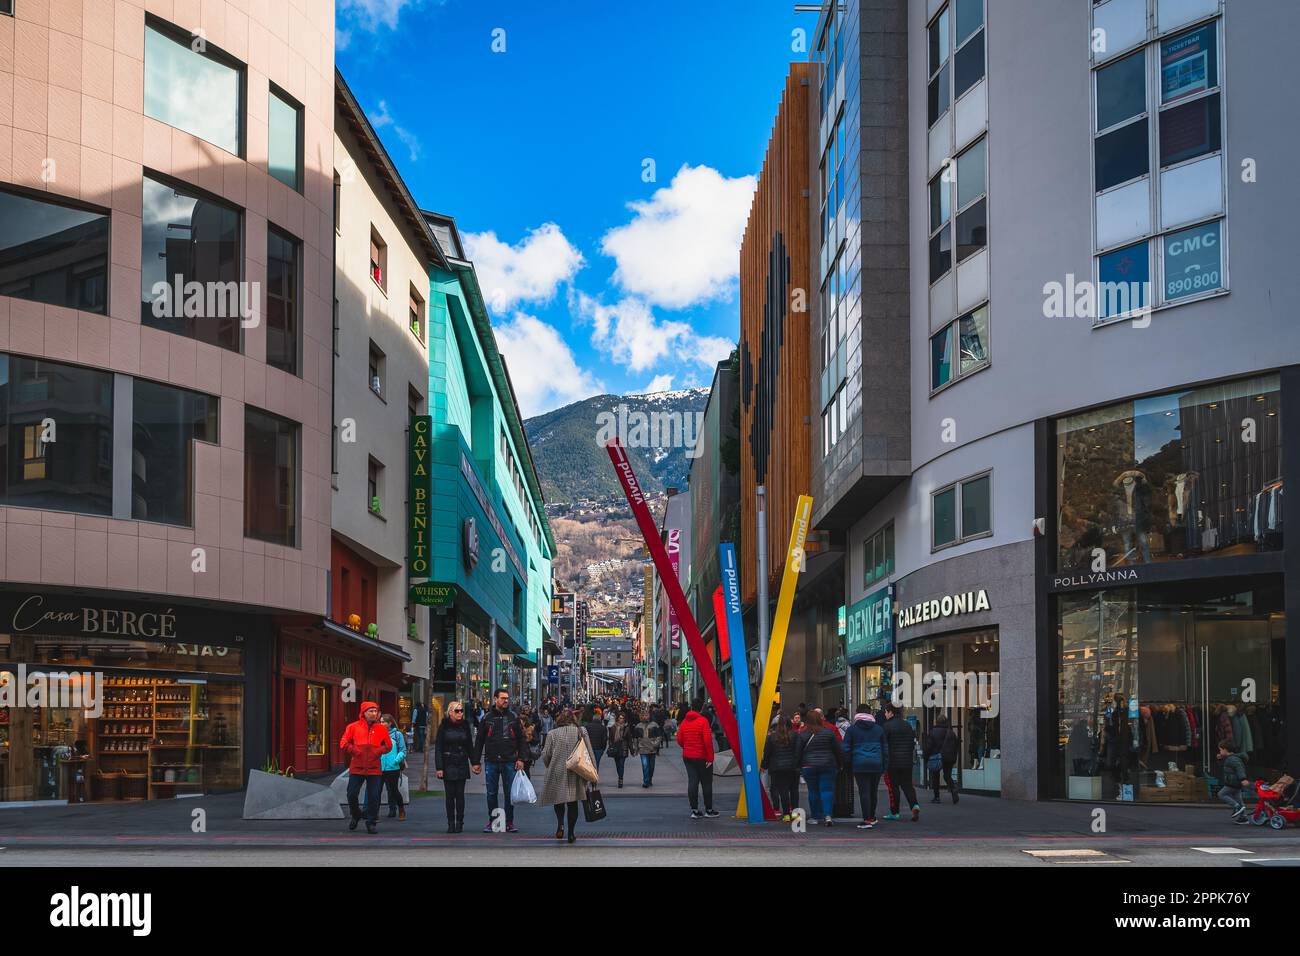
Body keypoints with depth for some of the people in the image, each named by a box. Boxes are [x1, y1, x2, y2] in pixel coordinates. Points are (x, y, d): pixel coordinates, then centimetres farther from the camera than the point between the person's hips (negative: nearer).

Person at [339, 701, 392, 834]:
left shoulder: (382, 729, 6)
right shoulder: (353, 727, 2)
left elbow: (388, 746, 13)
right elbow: (343, 744, 4)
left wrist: (379, 751, -5)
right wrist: (354, 750, -11)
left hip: (374, 769, 0)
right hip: (356, 768, 0)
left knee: (373, 797, -1)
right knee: (352, 794, 1)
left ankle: (372, 822, 11)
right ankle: (356, 816, 27)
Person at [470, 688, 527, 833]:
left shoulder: (514, 717, 7)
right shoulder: (487, 718, 6)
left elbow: (522, 739, 7)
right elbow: (479, 741, 8)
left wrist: (521, 758, -3)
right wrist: (476, 762, 4)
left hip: (509, 761, 0)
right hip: (491, 761, 0)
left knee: (510, 793, 2)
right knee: (491, 793, 5)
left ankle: (509, 822, 10)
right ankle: (491, 821, 14)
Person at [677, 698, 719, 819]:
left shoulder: (684, 721, 4)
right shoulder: (703, 721, -13)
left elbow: (679, 740, 6)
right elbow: (707, 740, -18)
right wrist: (710, 757, -14)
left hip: (687, 757, 5)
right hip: (702, 757, -5)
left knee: (692, 782, 6)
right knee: (706, 783, 7)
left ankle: (694, 810, 4)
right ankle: (708, 810, 14)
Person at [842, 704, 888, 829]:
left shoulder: (851, 729, 2)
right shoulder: (879, 729, 11)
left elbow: (846, 748, 0)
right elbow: (885, 748, 14)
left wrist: (847, 763, 8)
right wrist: (884, 765, 18)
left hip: (859, 764, -3)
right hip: (876, 764, 3)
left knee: (864, 791, -5)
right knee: (873, 791, 15)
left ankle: (867, 820, -11)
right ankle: (872, 817, 27)